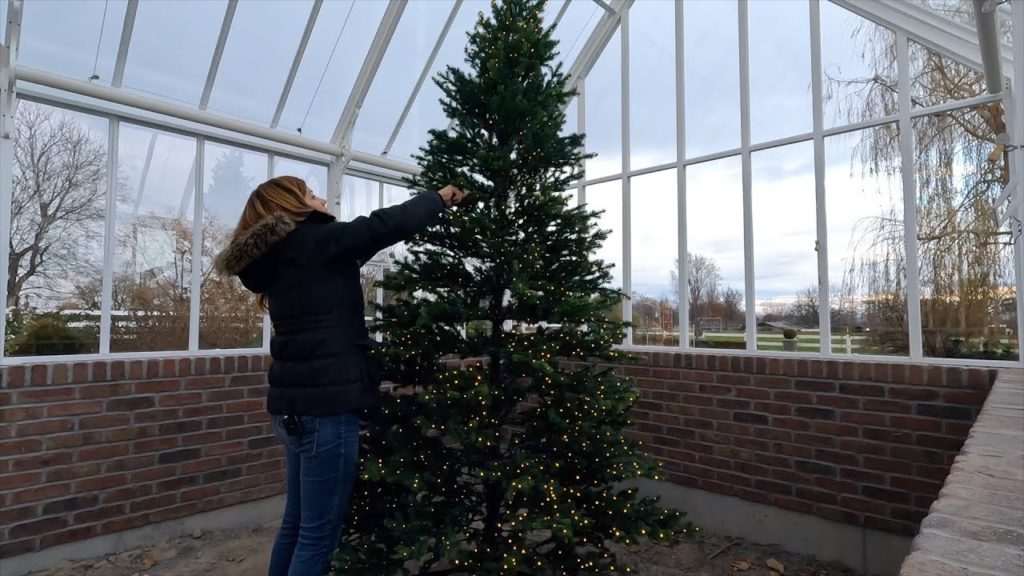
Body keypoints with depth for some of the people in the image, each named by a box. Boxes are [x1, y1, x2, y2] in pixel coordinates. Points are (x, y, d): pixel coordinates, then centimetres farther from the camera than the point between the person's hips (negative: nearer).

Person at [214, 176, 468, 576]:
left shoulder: (280, 255, 15)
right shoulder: (312, 241, -10)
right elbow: (386, 225, -11)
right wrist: (440, 199, 2)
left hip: (295, 403, 9)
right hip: (324, 405, -9)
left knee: (296, 523, 19)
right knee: (318, 534, 0)